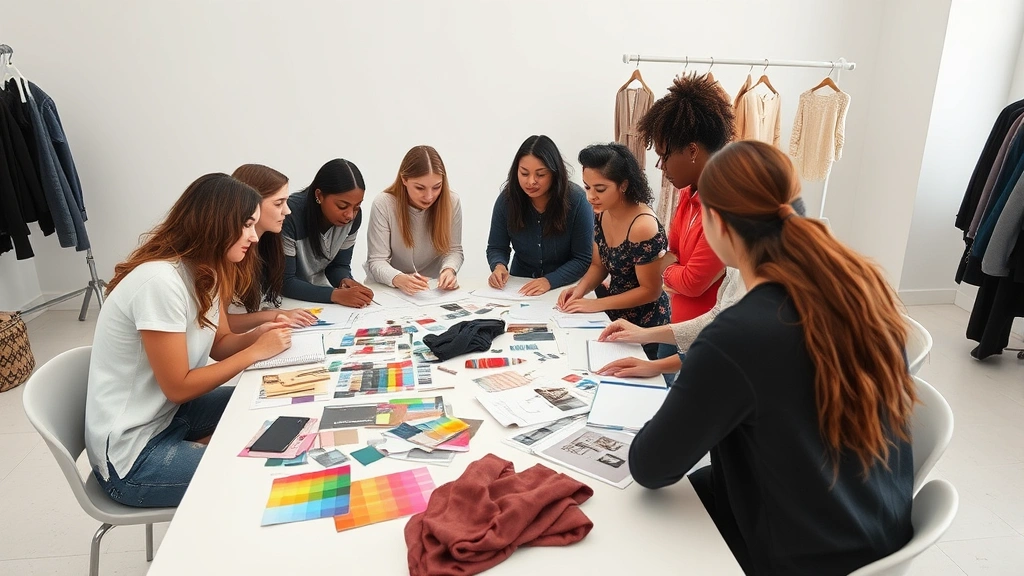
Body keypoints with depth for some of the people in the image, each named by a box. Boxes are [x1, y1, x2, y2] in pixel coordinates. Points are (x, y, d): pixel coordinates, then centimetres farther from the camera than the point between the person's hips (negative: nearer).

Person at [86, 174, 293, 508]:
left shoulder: (204, 270, 0)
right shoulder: (161, 280, -27)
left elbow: (219, 344, 8)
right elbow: (178, 387, -22)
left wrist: (256, 336, -11)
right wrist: (256, 352, -17)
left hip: (167, 414, 9)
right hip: (132, 456, -9)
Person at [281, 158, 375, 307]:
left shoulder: (353, 217, -11)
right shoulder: (290, 216, -27)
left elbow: (339, 265, 1)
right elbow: (284, 282, -23)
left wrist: (345, 281, -22)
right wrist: (335, 295, -33)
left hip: (316, 293, 5)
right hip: (282, 297, -5)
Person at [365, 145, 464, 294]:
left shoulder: (452, 202, -10)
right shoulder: (383, 204, -15)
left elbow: (454, 250, -1)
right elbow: (377, 261, -15)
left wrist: (449, 269, -23)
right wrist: (399, 279, -36)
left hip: (434, 288, 1)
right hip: (388, 289, 0)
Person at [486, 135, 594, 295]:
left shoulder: (576, 200, -16)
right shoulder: (507, 199, -9)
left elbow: (583, 259, -12)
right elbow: (496, 248, 2)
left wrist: (550, 281, -26)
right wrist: (499, 266, -20)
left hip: (564, 289, -1)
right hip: (518, 288, 1)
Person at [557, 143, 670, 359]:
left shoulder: (643, 227, -28)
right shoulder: (602, 214, -5)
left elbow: (650, 291, -21)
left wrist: (596, 304, -21)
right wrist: (580, 289, -12)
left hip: (643, 323, -7)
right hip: (614, 314, 7)